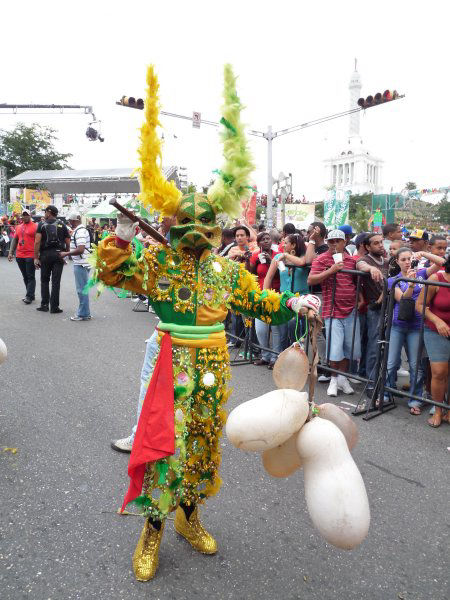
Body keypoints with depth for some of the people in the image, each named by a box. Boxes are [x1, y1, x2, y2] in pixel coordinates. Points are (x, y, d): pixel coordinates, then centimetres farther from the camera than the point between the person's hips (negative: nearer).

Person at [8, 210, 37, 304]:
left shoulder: (35, 227, -3)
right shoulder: (18, 227, 15)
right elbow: (14, 240, 18)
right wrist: (11, 253, 11)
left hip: (30, 256, -6)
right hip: (19, 256, 6)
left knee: (30, 277, -4)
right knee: (25, 277, 11)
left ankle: (29, 297, -3)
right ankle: (30, 295, 19)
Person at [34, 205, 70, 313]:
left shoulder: (41, 224, 1)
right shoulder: (62, 225, 6)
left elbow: (37, 242, -7)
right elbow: (68, 243, 2)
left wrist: (36, 257, -5)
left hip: (45, 255, 0)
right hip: (58, 254, 1)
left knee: (44, 280, 12)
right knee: (56, 281, 1)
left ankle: (44, 305, 11)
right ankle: (54, 307, 1)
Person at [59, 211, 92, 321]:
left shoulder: (80, 231, -17)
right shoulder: (80, 230, 16)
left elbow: (80, 249, -26)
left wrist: (66, 253, -17)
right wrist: (67, 252, 19)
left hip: (81, 264, -11)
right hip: (81, 263, 11)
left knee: (82, 289, -5)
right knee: (83, 289, 15)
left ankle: (83, 314, 1)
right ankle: (84, 312, 22)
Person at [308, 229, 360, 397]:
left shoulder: (351, 260, 12)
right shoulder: (321, 259, -3)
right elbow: (310, 280, -14)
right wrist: (331, 270, -22)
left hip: (351, 310, 5)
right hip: (332, 311, -5)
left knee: (350, 346, 10)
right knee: (335, 348, -4)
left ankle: (343, 377, 28)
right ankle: (334, 380, 16)